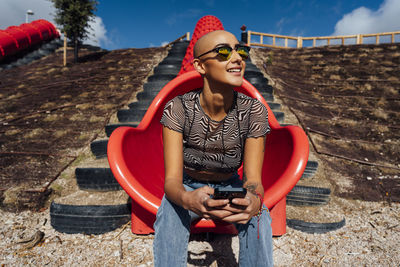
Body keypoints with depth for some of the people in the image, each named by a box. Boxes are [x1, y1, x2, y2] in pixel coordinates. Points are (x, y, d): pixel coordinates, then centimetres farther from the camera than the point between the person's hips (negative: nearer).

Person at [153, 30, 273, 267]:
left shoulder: (254, 111, -19)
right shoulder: (177, 109, -22)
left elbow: (253, 179, -18)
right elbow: (172, 178, -25)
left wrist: (254, 200, -43)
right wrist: (188, 199, -48)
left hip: (230, 186, 2)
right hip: (188, 186, -1)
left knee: (258, 216, -27)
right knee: (169, 213, -31)